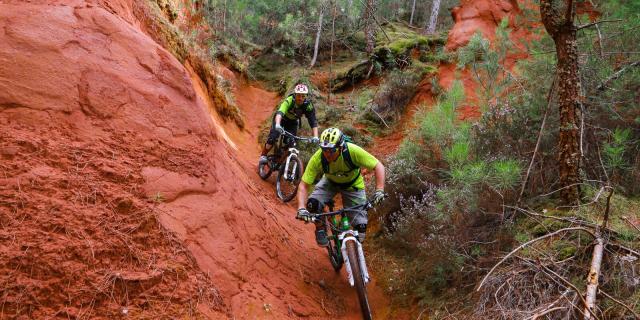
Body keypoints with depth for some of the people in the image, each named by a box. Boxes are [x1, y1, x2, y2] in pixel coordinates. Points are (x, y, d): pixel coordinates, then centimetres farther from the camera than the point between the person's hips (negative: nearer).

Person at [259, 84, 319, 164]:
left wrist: (315, 137, -44)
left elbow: (313, 122, -29)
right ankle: (263, 156, 1)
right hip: (281, 119, -3)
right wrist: (277, 125, -69)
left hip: (292, 122, 3)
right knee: (273, 138, -20)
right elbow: (279, 113, -51)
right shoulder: (289, 101, -36)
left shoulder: (308, 106, -28)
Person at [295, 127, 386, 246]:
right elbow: (303, 186, -27)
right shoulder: (317, 158, -32)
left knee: (360, 226, -12)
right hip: (330, 182, 1)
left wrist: (379, 191, -41)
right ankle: (320, 230, 4)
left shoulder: (352, 151, -37)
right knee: (312, 204, -27)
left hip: (353, 184, -1)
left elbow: (378, 166, -29)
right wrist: (301, 209, -42)